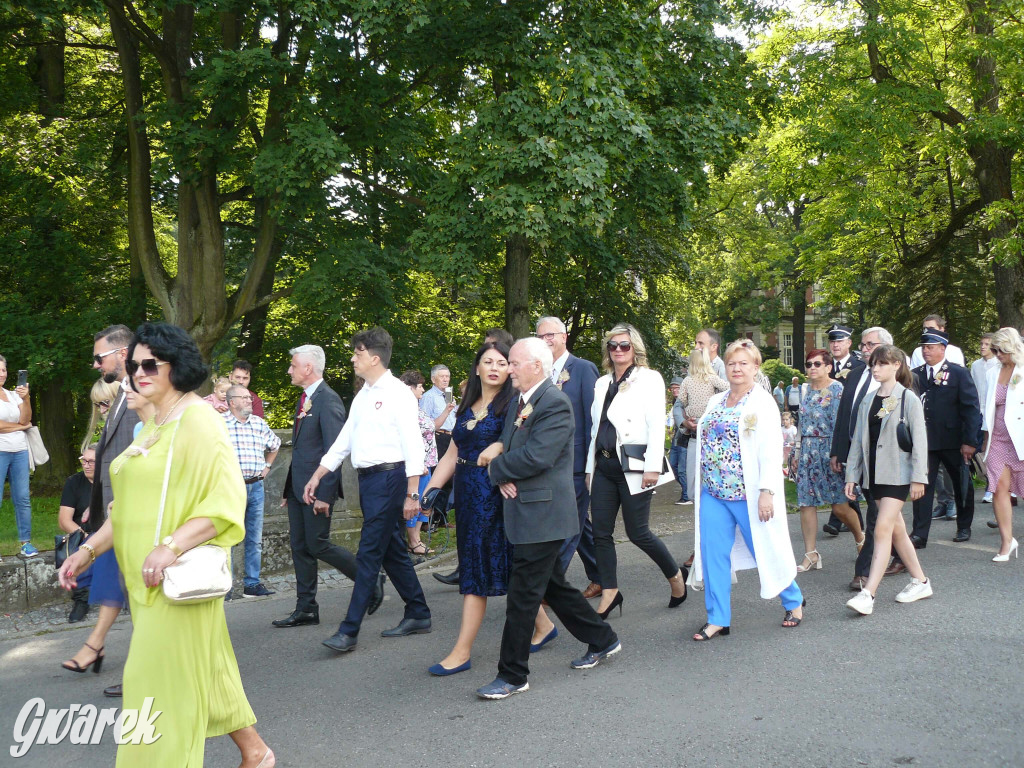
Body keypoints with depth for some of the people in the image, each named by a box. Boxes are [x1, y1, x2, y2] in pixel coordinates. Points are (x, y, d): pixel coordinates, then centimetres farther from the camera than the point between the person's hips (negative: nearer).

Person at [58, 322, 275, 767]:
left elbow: (226, 500, -20)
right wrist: (88, 550, 13)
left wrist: (172, 546, -28)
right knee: (201, 665, 15)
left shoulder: (197, 420, -12)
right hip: (145, 575, 9)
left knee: (162, 676, -5)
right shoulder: (153, 425, 15)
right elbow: (131, 506, 20)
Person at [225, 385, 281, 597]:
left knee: (254, 540, 8)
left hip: (256, 486, 5)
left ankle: (252, 584, 16)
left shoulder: (259, 424, 11)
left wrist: (267, 466, 20)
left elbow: (275, 444, 28)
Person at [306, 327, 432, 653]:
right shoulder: (362, 396, 15)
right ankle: (418, 615, 26)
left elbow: (413, 443, -14)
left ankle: (349, 631, -4)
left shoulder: (398, 393, -10)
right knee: (391, 550, 14)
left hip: (389, 477, -9)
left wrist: (412, 493, -18)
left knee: (369, 553, -7)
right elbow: (344, 440, 19)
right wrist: (316, 477, 16)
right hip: (367, 479, 9)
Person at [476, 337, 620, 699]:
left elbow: (535, 457, -24)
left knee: (522, 595, -3)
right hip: (525, 510, 9)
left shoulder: (555, 403, -16)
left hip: (542, 514, -9)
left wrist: (496, 468, -10)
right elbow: (506, 447, 15)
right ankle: (602, 640, 34)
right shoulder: (520, 402, 13)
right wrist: (503, 475, -7)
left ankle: (513, 675, 7)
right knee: (553, 586, 18)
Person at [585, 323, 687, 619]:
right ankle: (609, 593, 14)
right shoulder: (602, 383, 15)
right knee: (601, 531, 4)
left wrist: (652, 467, -18)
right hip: (604, 466, 6)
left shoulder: (649, 379, -2)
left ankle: (675, 575, 21)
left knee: (637, 532, -3)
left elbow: (657, 425, -10)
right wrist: (591, 467, 14)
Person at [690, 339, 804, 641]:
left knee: (764, 550, 6)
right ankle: (718, 619, 11)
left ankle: (793, 602, 29)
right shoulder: (716, 402, 13)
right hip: (714, 492, 6)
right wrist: (704, 479, 13)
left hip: (748, 493, -6)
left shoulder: (763, 403, -7)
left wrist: (767, 491, -20)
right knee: (712, 554, 2)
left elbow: (771, 452, -13)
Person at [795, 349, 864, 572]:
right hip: (808, 451, 6)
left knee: (840, 506, -3)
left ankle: (860, 538, 26)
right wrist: (797, 452, 14)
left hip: (830, 451, -6)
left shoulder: (837, 389, -6)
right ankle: (811, 555, 7)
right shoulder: (807, 390, 12)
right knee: (806, 503, 1)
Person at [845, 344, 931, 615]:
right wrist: (851, 476, 10)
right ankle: (920, 581, 27)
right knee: (897, 531, 12)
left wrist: (918, 477, -10)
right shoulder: (867, 402, 11)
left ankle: (868, 594, -18)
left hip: (898, 472, -6)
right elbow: (858, 440, 13)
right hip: (874, 473, 6)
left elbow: (919, 440, -6)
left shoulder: (909, 399, -4)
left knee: (883, 529, -13)